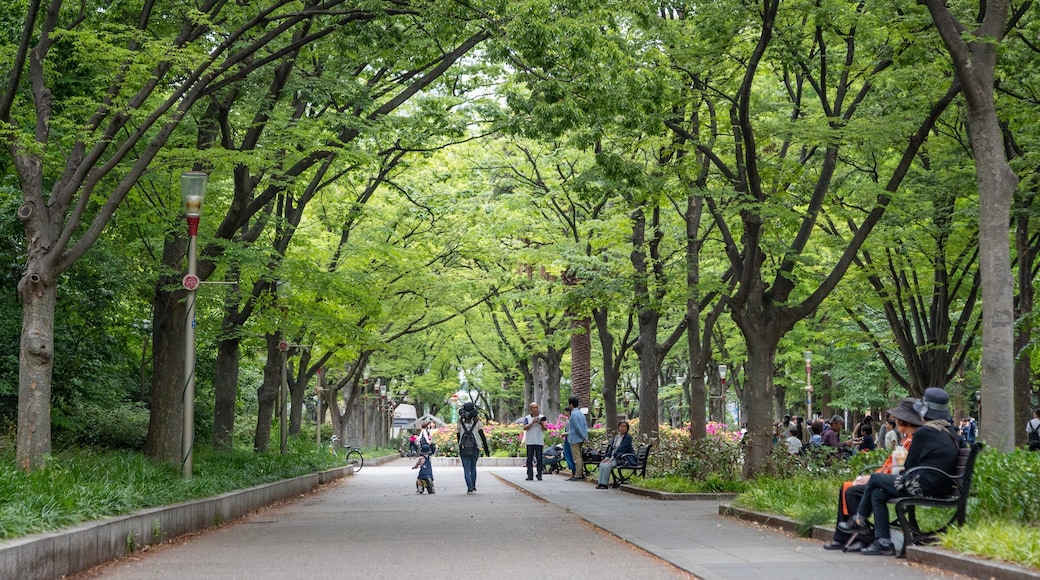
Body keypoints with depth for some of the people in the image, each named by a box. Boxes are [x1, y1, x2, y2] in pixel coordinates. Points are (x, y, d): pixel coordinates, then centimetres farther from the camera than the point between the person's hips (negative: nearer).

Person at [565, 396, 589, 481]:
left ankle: (578, 475, -6)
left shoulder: (574, 414, -15)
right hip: (580, 439, 9)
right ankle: (581, 474, 16)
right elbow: (585, 426, 13)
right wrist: (585, 436, 8)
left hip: (575, 439, -9)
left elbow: (577, 427, -19)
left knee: (576, 458, -6)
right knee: (579, 457, 15)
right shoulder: (581, 413, 14)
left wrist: (583, 437, -13)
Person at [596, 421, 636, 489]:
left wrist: (612, 458, -22)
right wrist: (607, 457, -5)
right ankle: (601, 483, -19)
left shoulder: (628, 437, -7)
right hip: (614, 457, 7)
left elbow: (621, 450, -17)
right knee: (602, 464, -19)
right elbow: (611, 448, 13)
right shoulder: (616, 437, 17)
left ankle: (604, 484, -20)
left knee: (607, 465, -28)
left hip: (623, 459, -7)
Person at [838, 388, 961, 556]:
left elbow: (910, 465, -8)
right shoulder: (952, 432, 11)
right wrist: (907, 469, 20)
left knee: (875, 479, 8)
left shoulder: (923, 433, -15)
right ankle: (884, 542, 12)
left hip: (923, 485, -8)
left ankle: (859, 521, 24)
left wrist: (903, 470, 15)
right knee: (878, 494, 14)